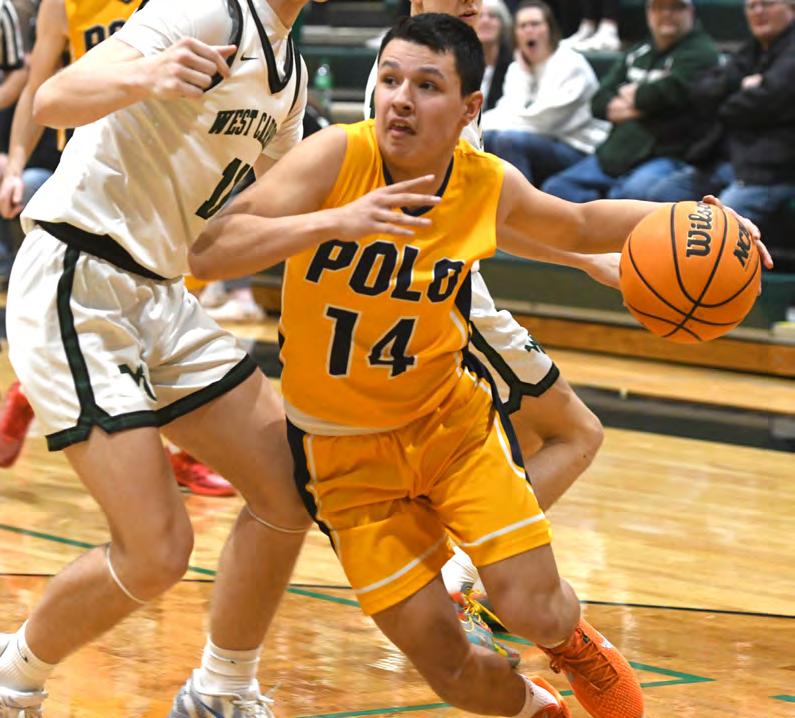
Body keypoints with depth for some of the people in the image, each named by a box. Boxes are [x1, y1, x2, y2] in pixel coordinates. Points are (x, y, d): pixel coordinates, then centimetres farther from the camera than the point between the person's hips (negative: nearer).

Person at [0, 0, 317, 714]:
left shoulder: (290, 70, 12)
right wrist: (145, 75, -49)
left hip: (159, 296, 9)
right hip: (74, 287, -9)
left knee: (290, 493, 6)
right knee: (156, 551, -14)